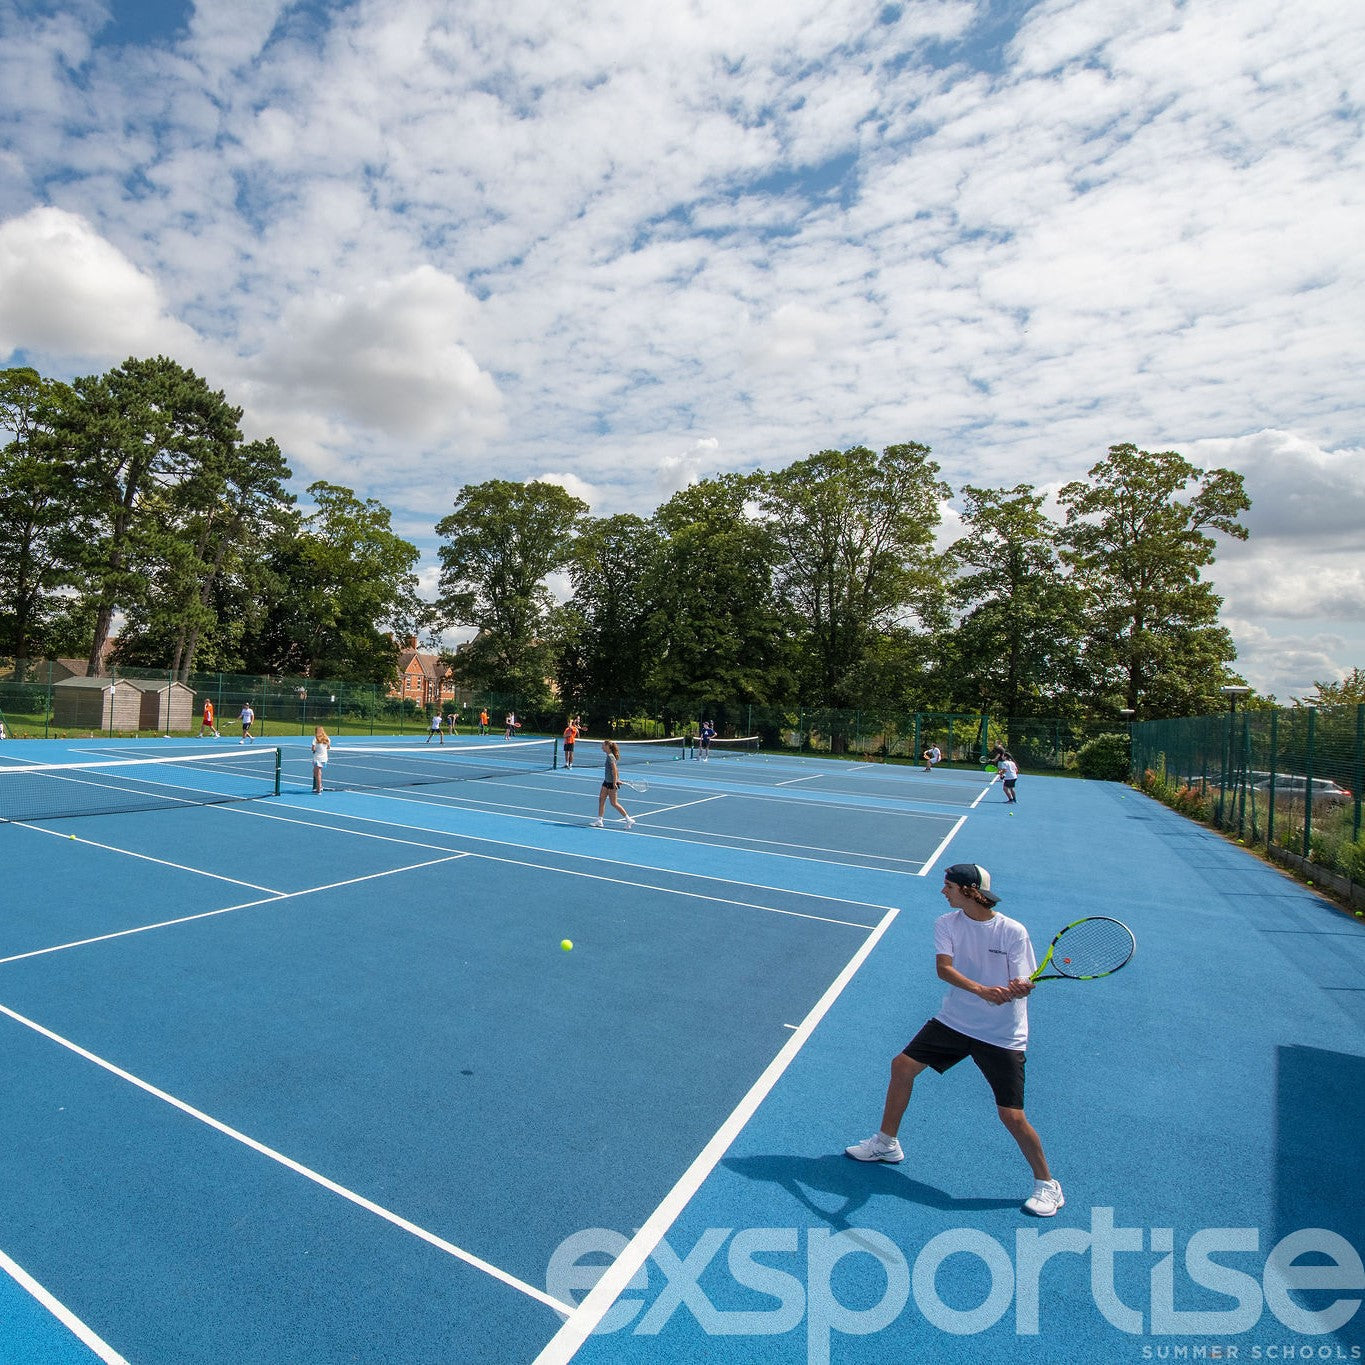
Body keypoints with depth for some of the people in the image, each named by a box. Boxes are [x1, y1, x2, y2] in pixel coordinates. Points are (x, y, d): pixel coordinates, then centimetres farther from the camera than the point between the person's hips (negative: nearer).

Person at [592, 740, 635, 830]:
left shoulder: (610, 756, -19)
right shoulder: (610, 756, 10)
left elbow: (614, 769, -25)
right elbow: (615, 769, 18)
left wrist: (614, 782, -26)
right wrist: (617, 779, 22)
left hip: (611, 782, -10)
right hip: (607, 782, 10)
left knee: (614, 803, -3)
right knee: (601, 799, 9)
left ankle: (629, 820, 3)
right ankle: (599, 821, 15)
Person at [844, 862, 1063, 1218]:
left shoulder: (1012, 931, -15)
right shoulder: (946, 924, -6)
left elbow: (1022, 985, -14)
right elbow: (944, 968, -19)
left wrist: (1019, 989, -38)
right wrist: (982, 990, -35)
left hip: (1002, 1036, -4)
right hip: (954, 1021, 4)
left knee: (1012, 1116, -4)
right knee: (903, 1066, 5)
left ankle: (1046, 1185, 25)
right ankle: (886, 1144, 27)